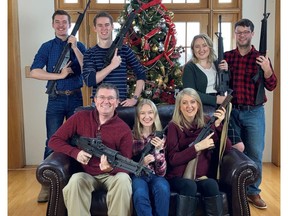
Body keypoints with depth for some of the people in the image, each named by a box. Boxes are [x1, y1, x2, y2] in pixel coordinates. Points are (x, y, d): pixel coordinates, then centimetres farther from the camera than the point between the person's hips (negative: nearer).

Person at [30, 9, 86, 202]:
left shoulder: (79, 45, 7)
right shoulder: (47, 47, 5)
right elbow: (34, 72, -7)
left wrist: (75, 47, -15)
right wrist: (60, 75, -15)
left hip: (75, 98, 1)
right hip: (56, 99, -1)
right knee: (52, 142, 0)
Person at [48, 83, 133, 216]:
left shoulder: (124, 129, -5)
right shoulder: (80, 118, -1)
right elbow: (54, 140, 1)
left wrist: (112, 169, -29)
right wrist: (75, 152, -17)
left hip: (111, 175, 0)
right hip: (86, 174, 1)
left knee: (123, 179, -33)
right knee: (75, 180, -33)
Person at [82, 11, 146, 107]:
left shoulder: (124, 49, 2)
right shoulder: (90, 53, 0)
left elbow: (141, 74, 4)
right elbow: (89, 81, -13)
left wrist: (135, 98, -5)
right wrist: (112, 65, -19)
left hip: (122, 103, 1)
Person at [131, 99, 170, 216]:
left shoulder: (161, 137, 6)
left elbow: (161, 172, -1)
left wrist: (158, 150, -18)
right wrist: (142, 163, -19)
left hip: (155, 175, 2)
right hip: (138, 175, -1)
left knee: (163, 189, -33)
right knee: (140, 194, -36)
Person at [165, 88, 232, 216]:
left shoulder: (206, 122, 6)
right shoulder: (174, 126, -2)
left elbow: (227, 149, -2)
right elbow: (173, 159, -11)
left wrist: (218, 125, -13)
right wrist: (197, 147, -20)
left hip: (203, 176, 2)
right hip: (180, 177, -2)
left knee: (211, 185, -29)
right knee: (189, 185, -33)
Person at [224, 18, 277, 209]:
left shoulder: (260, 58, 0)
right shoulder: (227, 56, 5)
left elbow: (271, 86, -3)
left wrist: (267, 69, -21)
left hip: (254, 113, -1)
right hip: (232, 111, 2)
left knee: (255, 154, 2)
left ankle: (253, 192, 18)